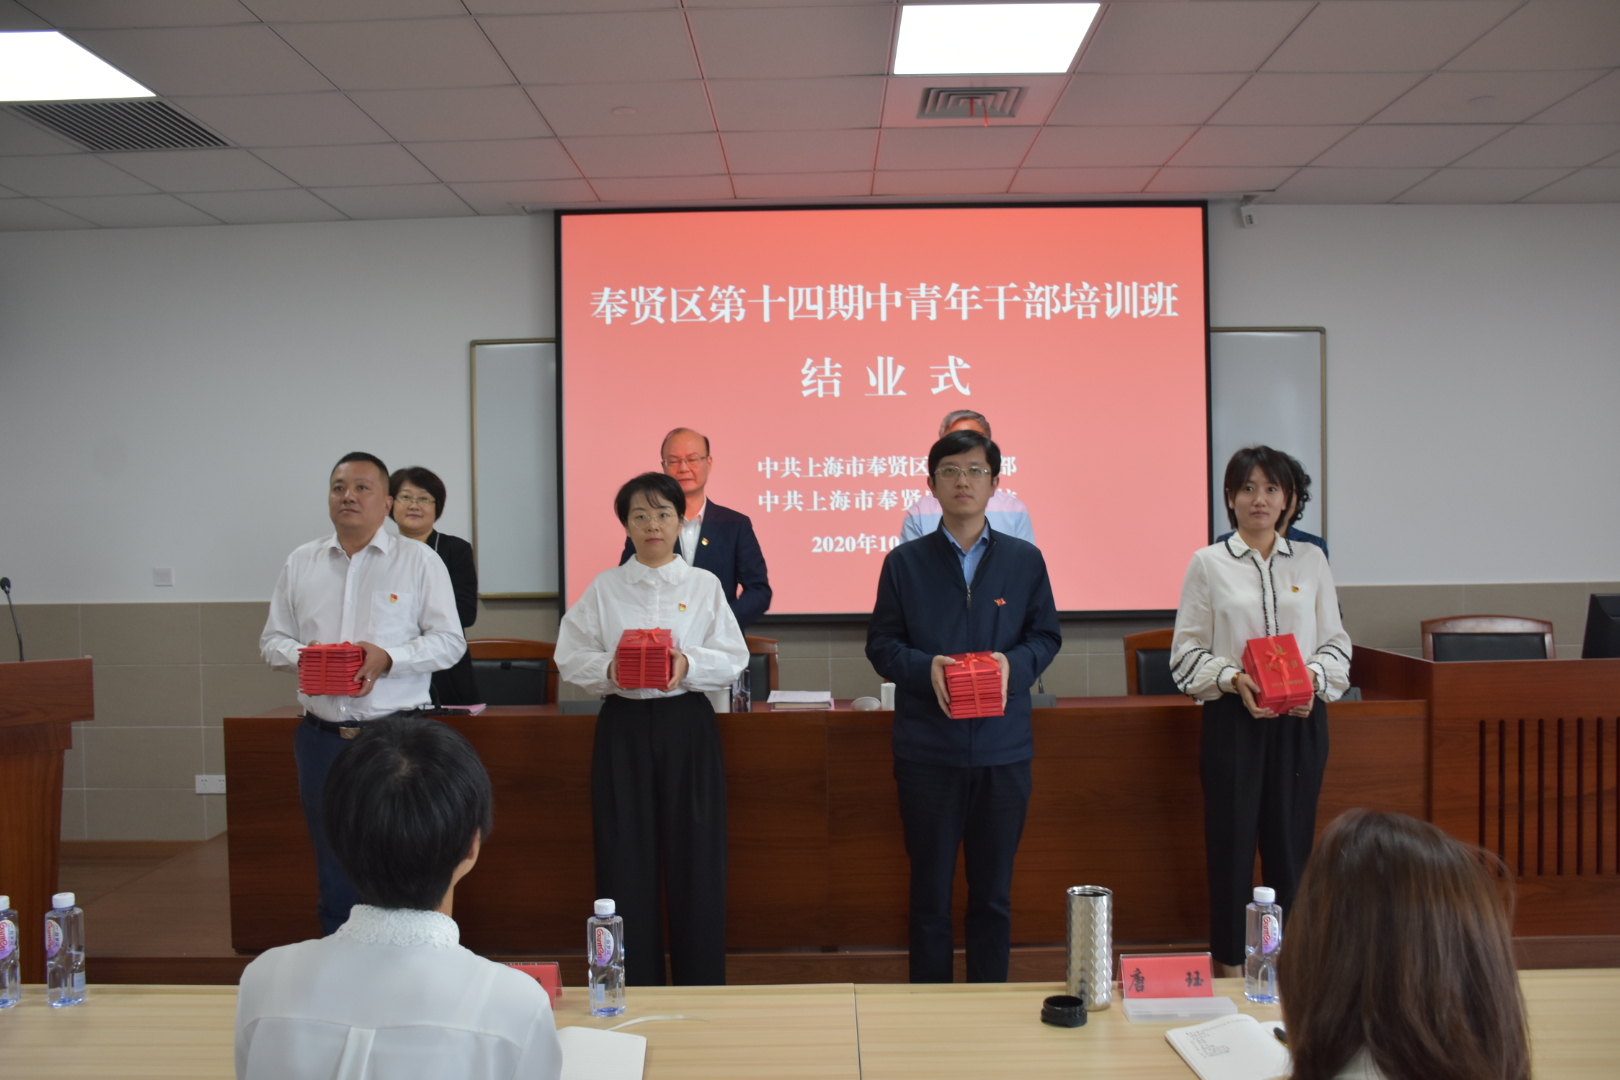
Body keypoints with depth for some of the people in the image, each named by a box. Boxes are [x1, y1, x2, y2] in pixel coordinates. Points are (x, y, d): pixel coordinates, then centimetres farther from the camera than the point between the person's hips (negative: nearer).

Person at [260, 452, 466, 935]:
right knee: (334, 874, 12)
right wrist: (302, 656, -8)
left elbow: (449, 640, -2)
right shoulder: (301, 563, 12)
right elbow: (272, 639, 14)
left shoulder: (420, 561, 2)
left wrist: (387, 657, -16)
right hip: (323, 737, 3)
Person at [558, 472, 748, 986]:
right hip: (623, 726, 1)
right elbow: (571, 657, 4)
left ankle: (700, 986, 14)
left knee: (695, 857, 1)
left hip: (688, 725, 0)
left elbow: (733, 658, 1)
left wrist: (688, 664, -16)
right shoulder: (604, 588, 7)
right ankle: (633, 984, 15)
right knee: (625, 860, 2)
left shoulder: (704, 584, 6)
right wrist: (610, 669, -15)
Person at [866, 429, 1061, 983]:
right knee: (930, 890, 8)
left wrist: (1013, 662, -13)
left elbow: (1046, 636, 8)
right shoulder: (904, 562, 3)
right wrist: (925, 667, -18)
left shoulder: (1025, 559, 6)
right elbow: (881, 645, 2)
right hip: (928, 749, -1)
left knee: (994, 892, 10)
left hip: (1004, 747, 1)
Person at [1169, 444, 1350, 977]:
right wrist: (1232, 679, -15)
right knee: (1231, 839, 1)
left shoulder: (1311, 560, 9)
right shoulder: (1207, 563, 2)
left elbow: (1335, 642, 10)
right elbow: (1187, 650, 1)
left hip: (1301, 720, 2)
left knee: (1292, 841, 6)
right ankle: (1230, 963, 13)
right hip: (1232, 719, -2)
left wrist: (1314, 678, -10)